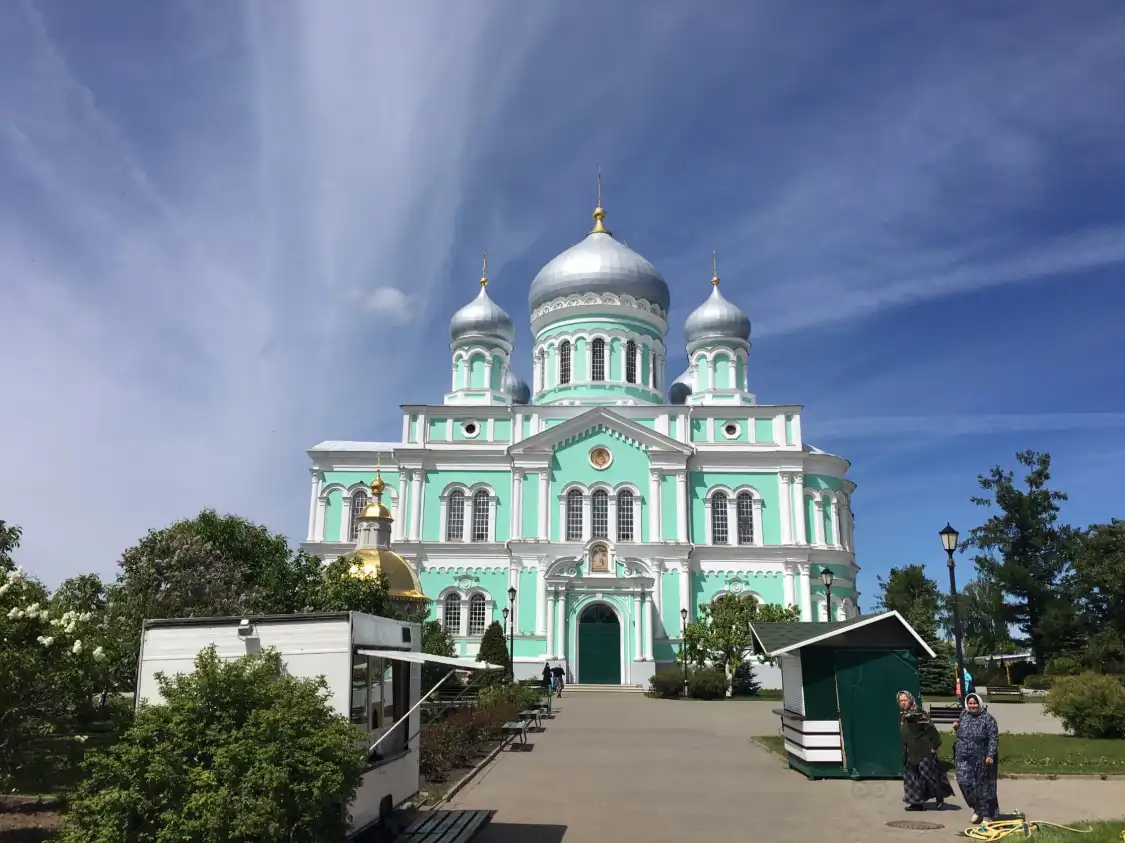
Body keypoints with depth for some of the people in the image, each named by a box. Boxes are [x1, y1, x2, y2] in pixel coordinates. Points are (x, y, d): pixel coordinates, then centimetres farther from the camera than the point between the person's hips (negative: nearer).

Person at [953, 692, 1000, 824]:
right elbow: (959, 735, 25)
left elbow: (993, 738, -11)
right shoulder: (964, 717, 10)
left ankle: (987, 815, 17)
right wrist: (956, 728, 3)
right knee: (965, 782, -2)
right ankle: (977, 809, 19)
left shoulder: (988, 719, -6)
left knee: (983, 786, 3)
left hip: (981, 759, -4)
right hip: (964, 759, 5)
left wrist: (990, 755, -18)